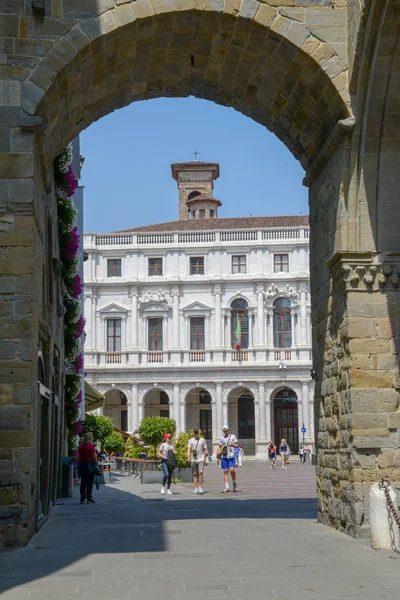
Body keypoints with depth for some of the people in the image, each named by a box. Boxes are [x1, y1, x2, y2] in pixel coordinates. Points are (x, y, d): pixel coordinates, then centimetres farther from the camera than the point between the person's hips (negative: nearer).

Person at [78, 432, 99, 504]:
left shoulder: (81, 446, 6)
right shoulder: (91, 446, -8)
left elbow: (78, 457, 9)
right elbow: (94, 457, -9)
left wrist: (79, 464, 16)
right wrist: (97, 465, -1)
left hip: (82, 464, 5)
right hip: (90, 464, -5)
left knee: (83, 482, 8)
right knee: (89, 483, -1)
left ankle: (82, 499, 8)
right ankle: (89, 499, -1)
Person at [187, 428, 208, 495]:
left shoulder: (202, 440, 9)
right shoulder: (190, 441, 6)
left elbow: (205, 450, 12)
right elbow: (189, 449, -5)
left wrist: (205, 460, 7)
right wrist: (188, 457, -22)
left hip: (201, 459, 0)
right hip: (193, 460, 0)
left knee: (201, 472, -15)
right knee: (195, 474, 3)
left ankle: (200, 487, -7)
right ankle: (195, 488, 8)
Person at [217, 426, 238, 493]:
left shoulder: (233, 436, 4)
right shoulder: (222, 438, 12)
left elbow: (237, 445, 2)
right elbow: (220, 447, 19)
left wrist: (233, 445, -20)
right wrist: (218, 453, 0)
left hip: (231, 456, -3)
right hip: (224, 456, 3)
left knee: (232, 470, -17)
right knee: (225, 471, -1)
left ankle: (234, 482, 9)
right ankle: (227, 487, -2)